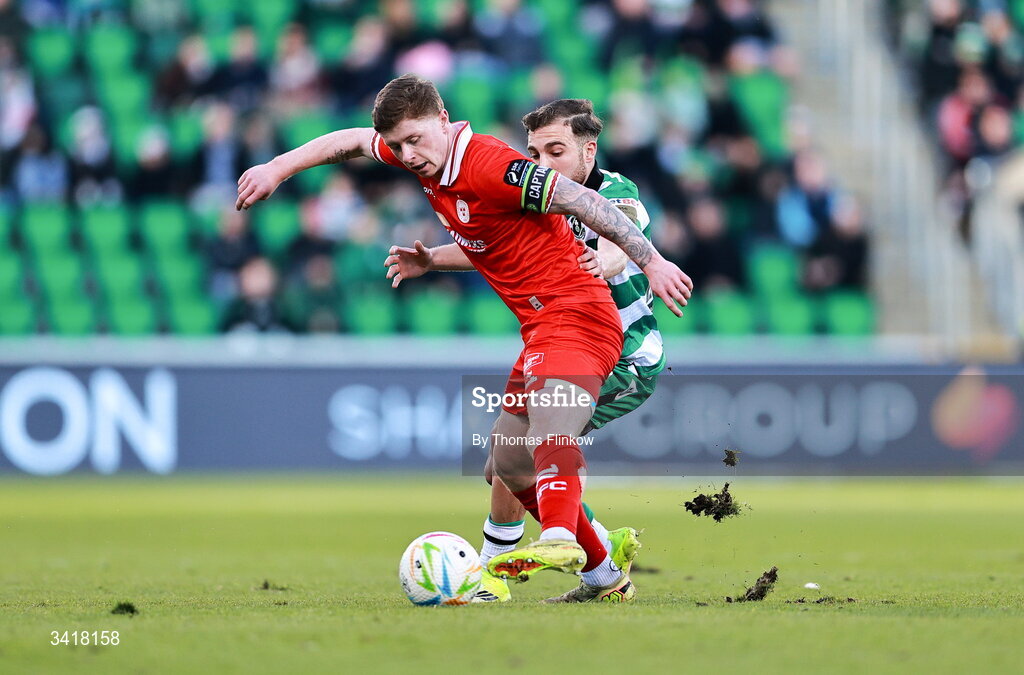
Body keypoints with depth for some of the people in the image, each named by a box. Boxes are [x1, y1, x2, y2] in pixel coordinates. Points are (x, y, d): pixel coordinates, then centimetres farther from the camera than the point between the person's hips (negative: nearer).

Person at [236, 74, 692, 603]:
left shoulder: (489, 165, -19)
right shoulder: (429, 157, 8)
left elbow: (581, 201, -21)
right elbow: (352, 141, 26)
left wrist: (652, 263, -24)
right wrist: (278, 168, 25)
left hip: (576, 311, -10)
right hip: (539, 327, 10)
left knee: (547, 407, -37)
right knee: (510, 466, 15)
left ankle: (560, 539, -60)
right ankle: (605, 575, 24)